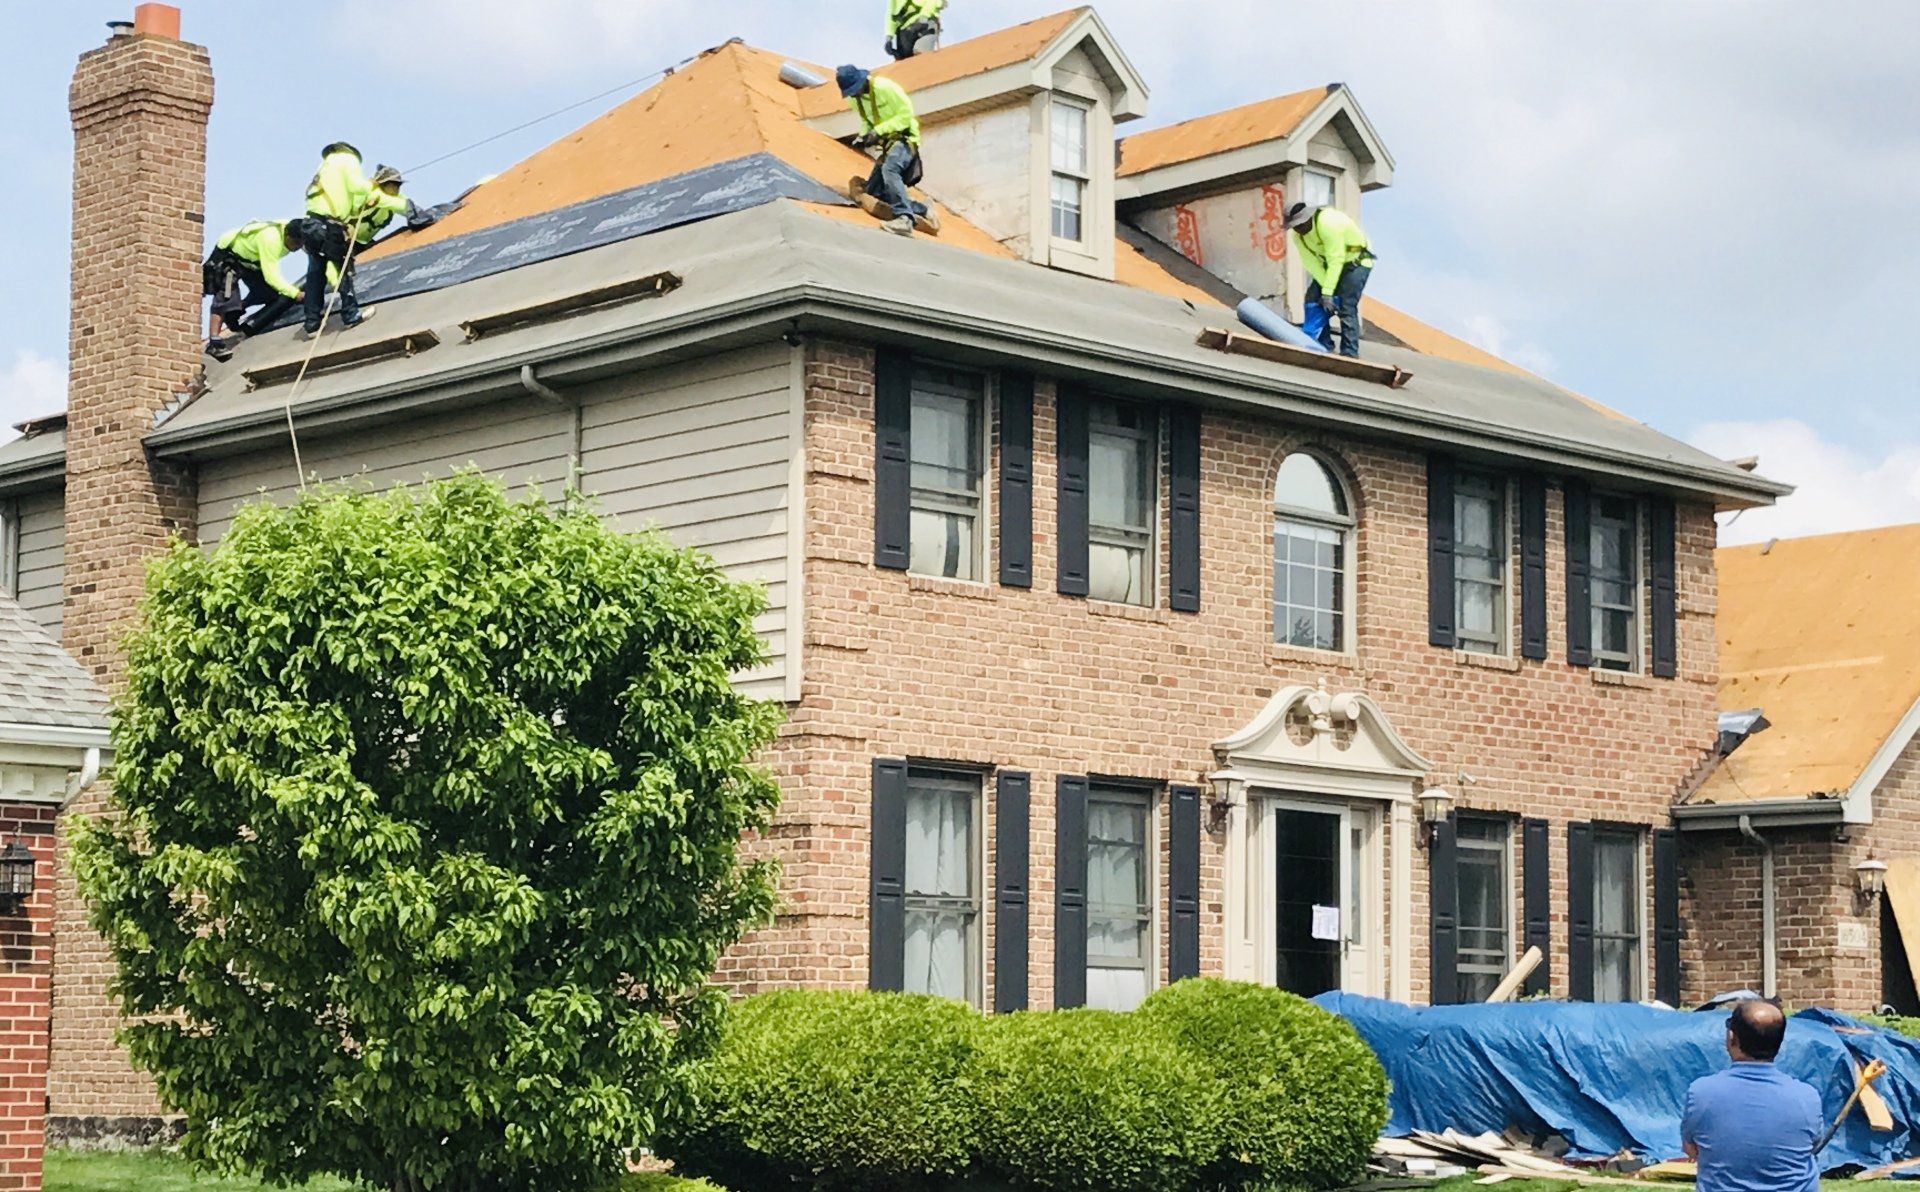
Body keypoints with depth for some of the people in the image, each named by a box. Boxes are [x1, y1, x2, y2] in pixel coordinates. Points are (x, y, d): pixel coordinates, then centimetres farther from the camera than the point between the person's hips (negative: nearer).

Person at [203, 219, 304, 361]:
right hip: (228, 255, -8)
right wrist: (296, 294, -44)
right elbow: (271, 276, -40)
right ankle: (214, 343, -33)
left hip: (252, 262, 8)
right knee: (226, 298, -24)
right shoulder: (270, 239, -39)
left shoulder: (297, 235, -18)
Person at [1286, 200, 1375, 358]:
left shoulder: (1328, 222, -35)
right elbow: (1311, 263, -13)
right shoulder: (1298, 236, -11)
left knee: (1346, 307, -19)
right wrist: (1325, 288, -25)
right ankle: (1324, 346, 6)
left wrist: (1327, 293, -33)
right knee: (1313, 299, -1)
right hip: (1330, 264, 8)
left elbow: (1336, 260, -34)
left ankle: (1349, 354, -17)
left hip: (1356, 262, -8)